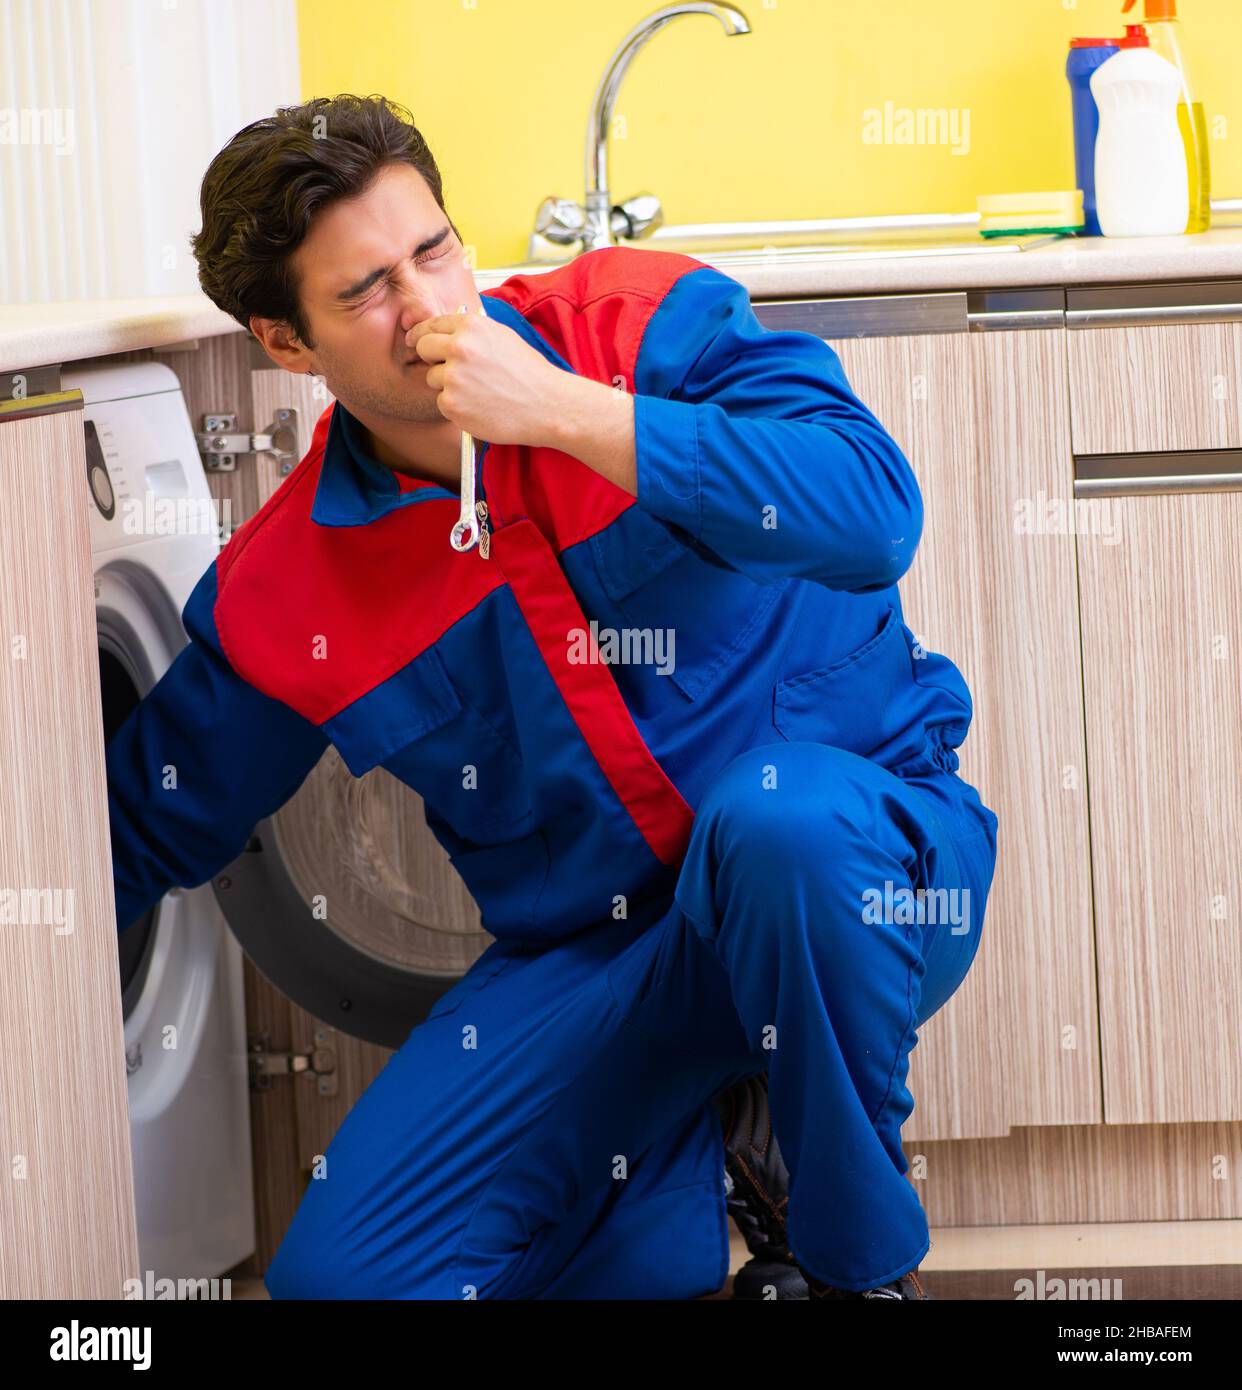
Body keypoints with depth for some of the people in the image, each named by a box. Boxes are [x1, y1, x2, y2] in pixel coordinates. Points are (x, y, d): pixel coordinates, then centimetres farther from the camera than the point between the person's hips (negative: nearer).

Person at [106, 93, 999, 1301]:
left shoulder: (648, 319, -7)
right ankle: (751, 1171, 4)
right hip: (590, 958, 3)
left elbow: (874, 513, -22)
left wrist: (570, 409, -24)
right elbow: (140, 831, 14)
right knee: (341, 1272, -16)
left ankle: (858, 1251, -13)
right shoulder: (279, 597, 0)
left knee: (775, 821, -41)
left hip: (853, 845, -2)